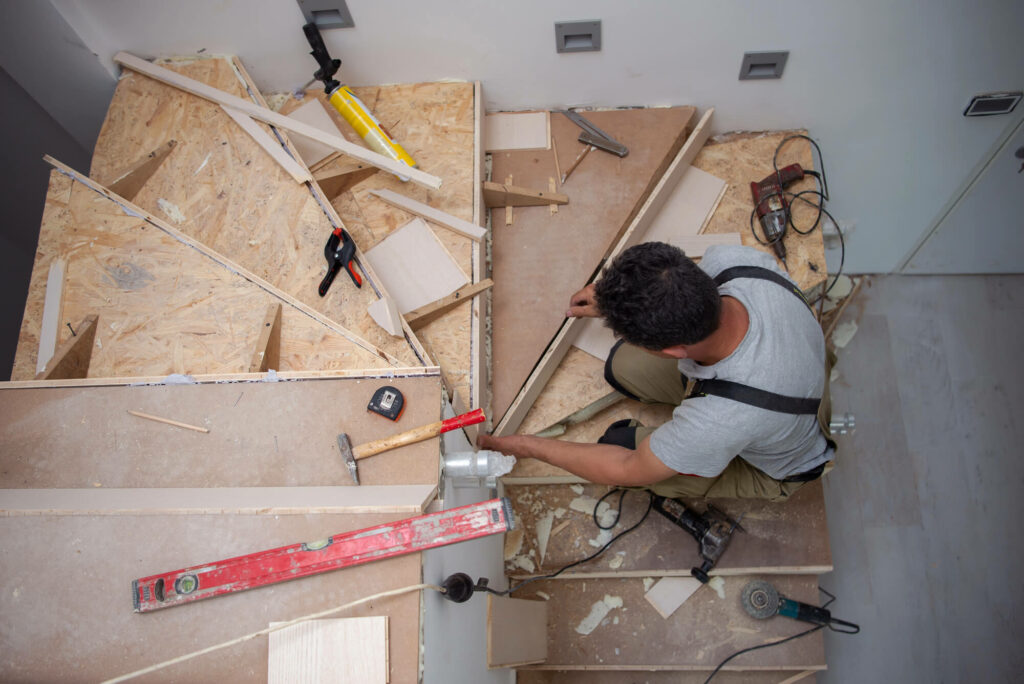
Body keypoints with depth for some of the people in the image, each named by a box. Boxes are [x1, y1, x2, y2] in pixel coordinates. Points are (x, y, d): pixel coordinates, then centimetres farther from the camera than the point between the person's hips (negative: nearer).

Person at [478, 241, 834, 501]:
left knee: (618, 443, -8)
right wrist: (613, 301, -3)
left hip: (771, 469, -5)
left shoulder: (722, 418, -46)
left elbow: (629, 470, -26)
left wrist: (531, 447, -16)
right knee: (623, 365, -2)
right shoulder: (732, 259, -33)